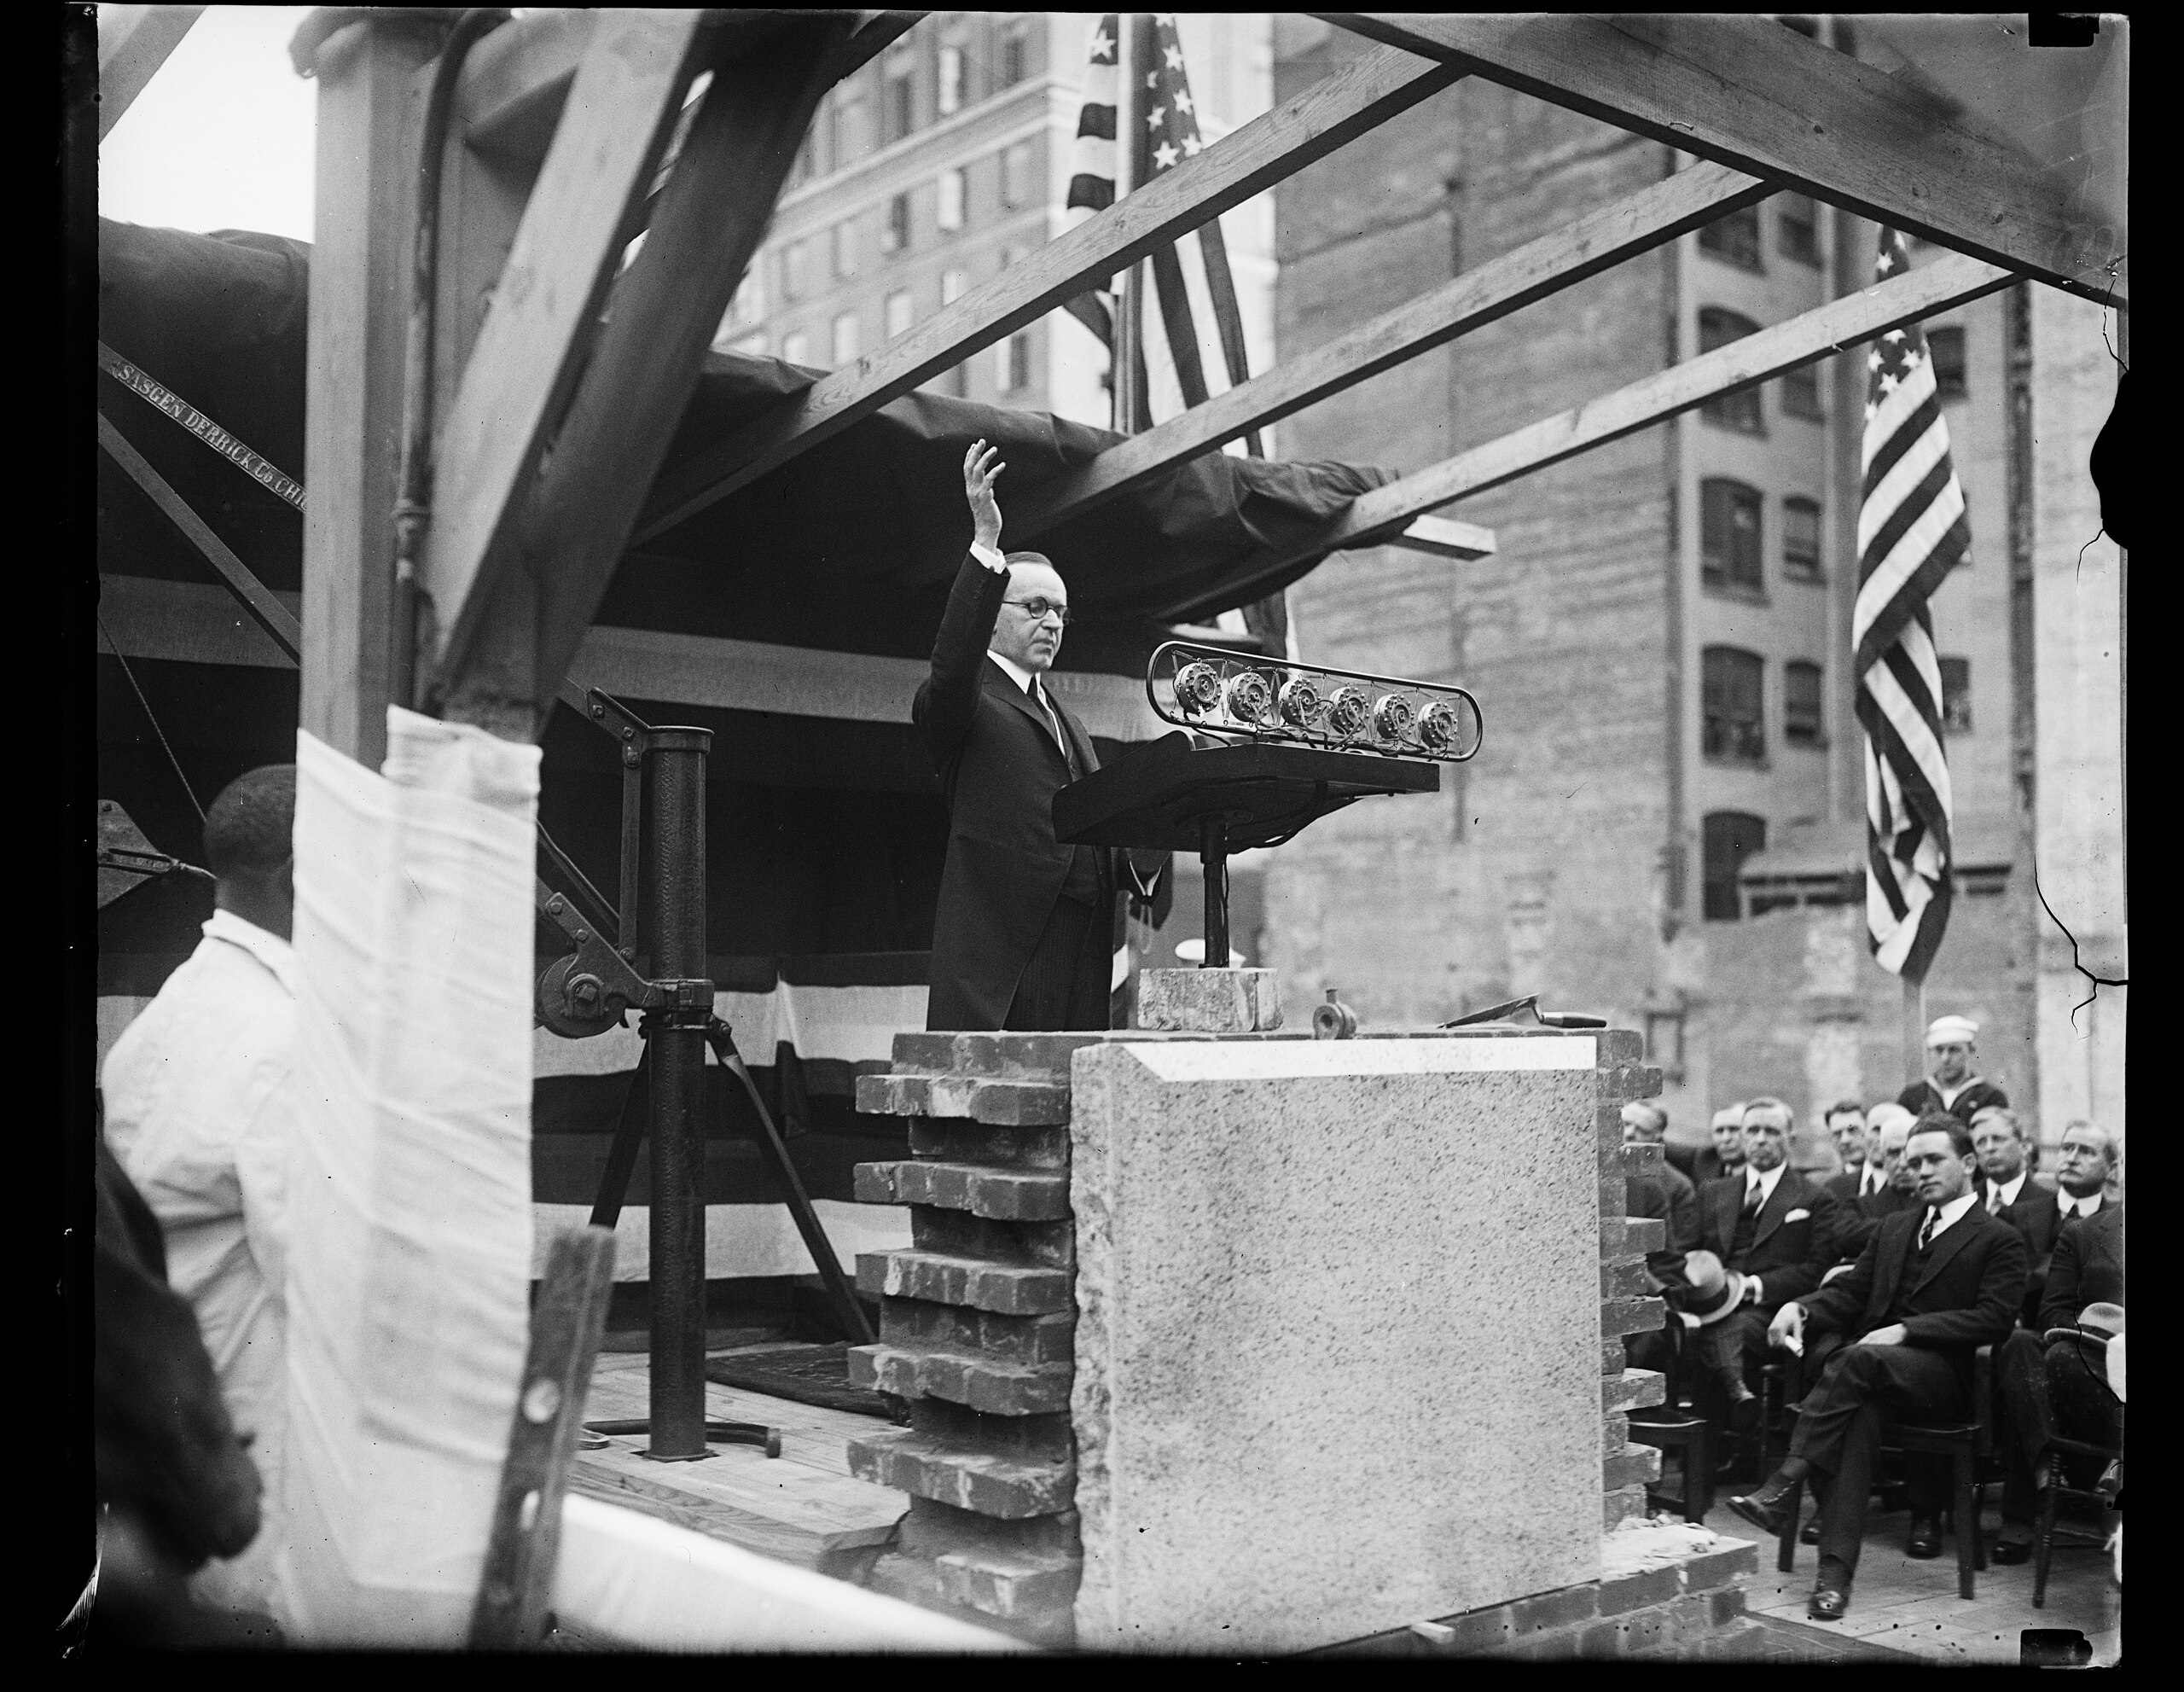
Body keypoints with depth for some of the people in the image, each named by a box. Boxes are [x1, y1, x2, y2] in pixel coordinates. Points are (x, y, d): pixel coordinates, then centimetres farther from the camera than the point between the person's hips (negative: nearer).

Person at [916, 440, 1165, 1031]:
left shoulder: (1064, 717, 28)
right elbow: (951, 664, -21)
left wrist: (1138, 864, 5)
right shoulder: (960, 703, 3)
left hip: (1081, 955, 7)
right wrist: (987, 544, -26)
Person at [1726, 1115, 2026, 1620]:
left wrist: (1905, 1330, -16)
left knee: (1860, 1360, -36)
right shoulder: (1894, 1228, 27)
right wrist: (1801, 1308, -3)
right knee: (1858, 1414, -32)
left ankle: (1783, 1485, -39)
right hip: (1876, 1371, 4)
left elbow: (1993, 1319, -6)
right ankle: (1835, 1568, -40)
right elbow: (1850, 1293, 20)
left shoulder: (2000, 1240, 8)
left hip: (1944, 1376, -4)